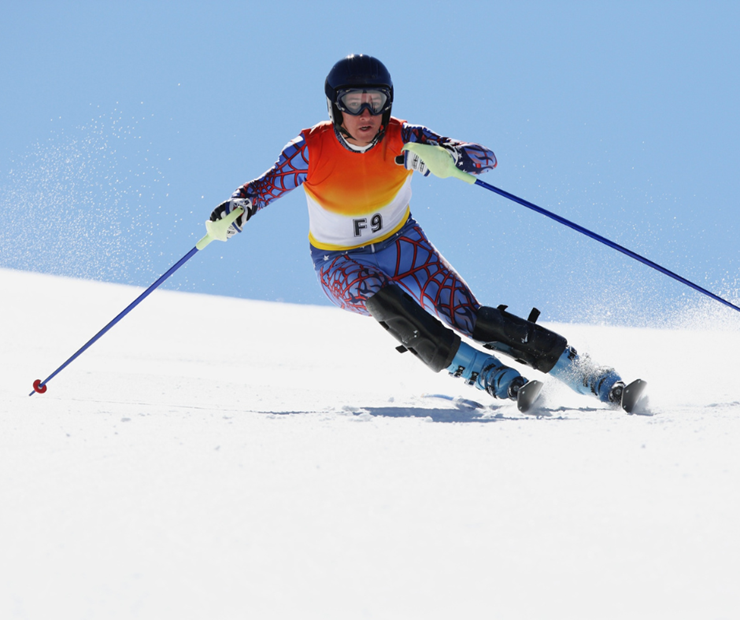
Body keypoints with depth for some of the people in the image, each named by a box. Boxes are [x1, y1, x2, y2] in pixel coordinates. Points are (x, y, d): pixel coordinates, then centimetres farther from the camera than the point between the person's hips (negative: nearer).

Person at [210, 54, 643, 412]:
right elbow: (261, 189, -18)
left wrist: (448, 157, -46)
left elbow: (487, 158, -25)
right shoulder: (311, 151, -22)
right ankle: (494, 378, -38)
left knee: (471, 318, -17)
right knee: (385, 301, -35)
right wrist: (236, 209, -42)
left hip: (402, 246, 1)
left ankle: (596, 379, -15)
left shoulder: (403, 140, -21)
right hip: (343, 265, -1)